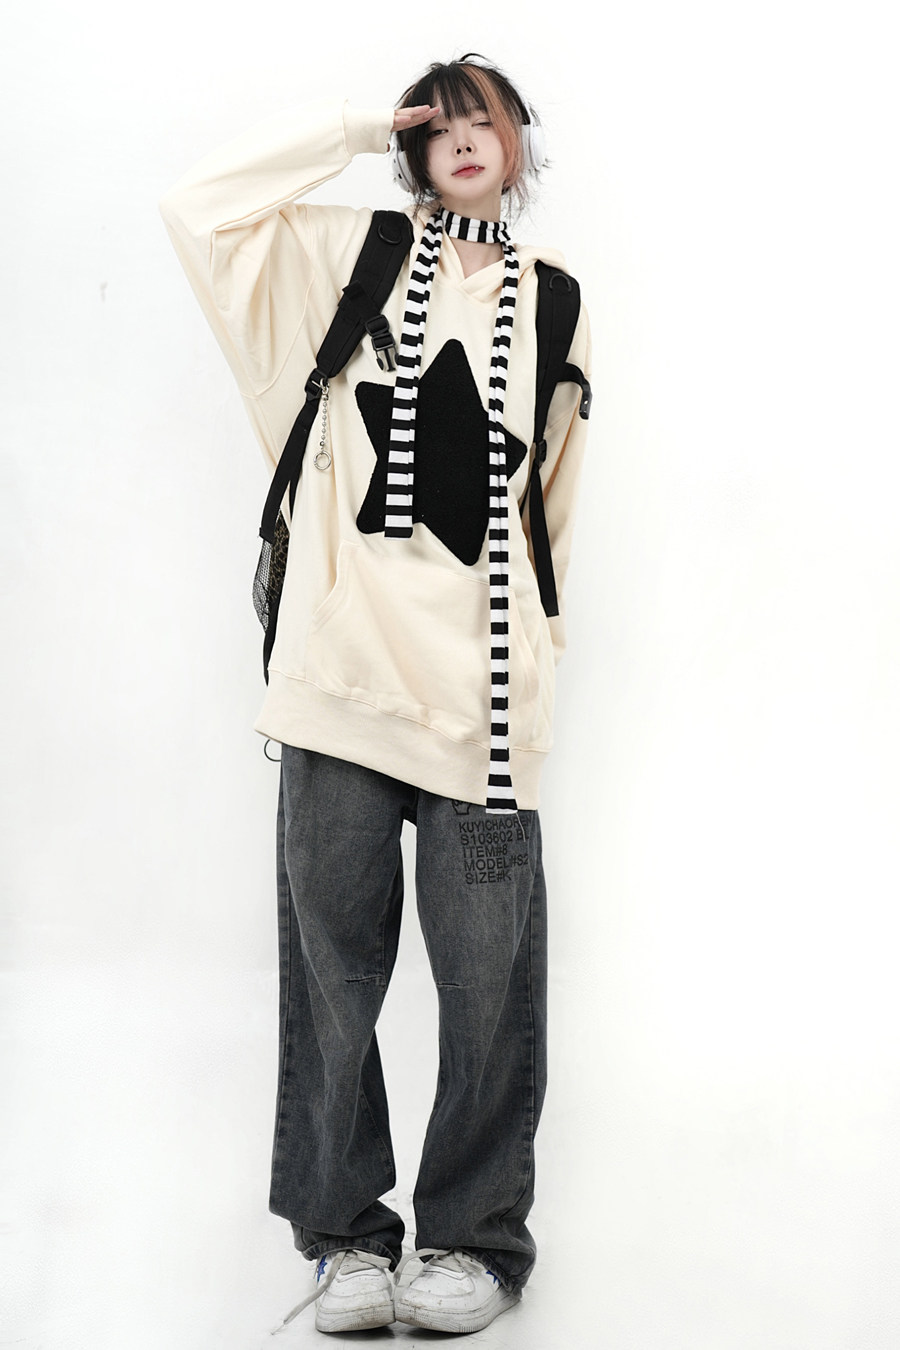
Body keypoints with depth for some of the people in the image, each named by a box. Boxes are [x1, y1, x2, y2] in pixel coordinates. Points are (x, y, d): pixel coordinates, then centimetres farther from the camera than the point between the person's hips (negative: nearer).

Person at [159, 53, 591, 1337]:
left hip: (484, 686, 0)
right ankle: (346, 1231, 16)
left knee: (488, 968, 0)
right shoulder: (352, 255, 13)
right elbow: (200, 204, 4)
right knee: (332, 954, 3)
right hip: (344, 660, 0)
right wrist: (351, 126, 9)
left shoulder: (553, 301, 14)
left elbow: (553, 507, 18)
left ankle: (476, 1235, 15)